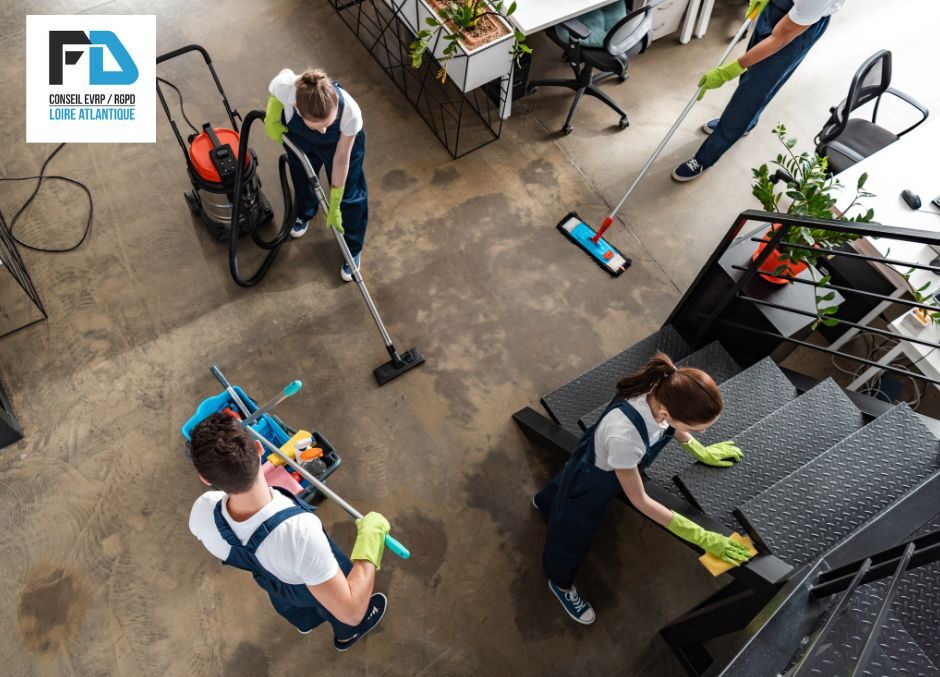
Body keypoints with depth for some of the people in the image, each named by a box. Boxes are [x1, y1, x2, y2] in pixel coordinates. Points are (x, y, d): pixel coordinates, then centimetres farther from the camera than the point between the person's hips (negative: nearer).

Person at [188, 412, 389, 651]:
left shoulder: (203, 511, -37)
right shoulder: (300, 531, -53)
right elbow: (351, 611, -43)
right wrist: (370, 536, -36)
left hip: (270, 581, 4)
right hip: (319, 585, -3)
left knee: (291, 605, 41)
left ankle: (303, 622, 74)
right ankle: (346, 635, 68)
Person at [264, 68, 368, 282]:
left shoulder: (350, 112, -44)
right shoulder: (286, 87, -43)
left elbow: (341, 159, -28)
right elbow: (286, 72, -14)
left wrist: (334, 205, -19)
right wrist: (272, 120, -17)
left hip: (340, 141, -2)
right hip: (299, 138, 2)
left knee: (349, 196, 6)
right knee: (301, 179, 26)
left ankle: (353, 249, 31)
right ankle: (304, 214, 60)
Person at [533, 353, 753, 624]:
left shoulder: (665, 390, -31)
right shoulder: (624, 435, -50)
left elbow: (673, 426, -1)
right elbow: (640, 501, -31)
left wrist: (701, 452, 8)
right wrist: (702, 537, -25)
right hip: (589, 486, -6)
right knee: (573, 536, 25)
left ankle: (545, 502, 76)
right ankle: (560, 584, 59)